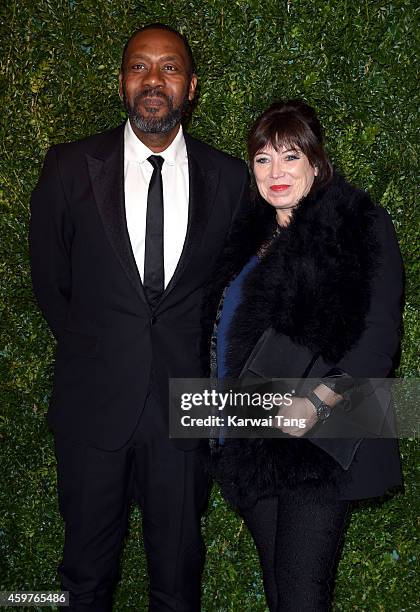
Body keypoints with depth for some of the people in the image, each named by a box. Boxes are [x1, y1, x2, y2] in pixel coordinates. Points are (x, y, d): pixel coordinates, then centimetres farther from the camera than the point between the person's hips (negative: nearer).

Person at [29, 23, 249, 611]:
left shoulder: (229, 178, -1)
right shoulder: (70, 167, -3)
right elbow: (49, 278, 6)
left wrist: (202, 360, 3)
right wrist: (91, 351, 6)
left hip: (186, 402, 1)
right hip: (93, 403, 0)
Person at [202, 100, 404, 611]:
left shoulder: (360, 227, -3)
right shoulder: (251, 235, 17)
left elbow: (378, 333, -12)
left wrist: (317, 401, -23)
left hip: (317, 442, -6)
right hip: (251, 446, 7)